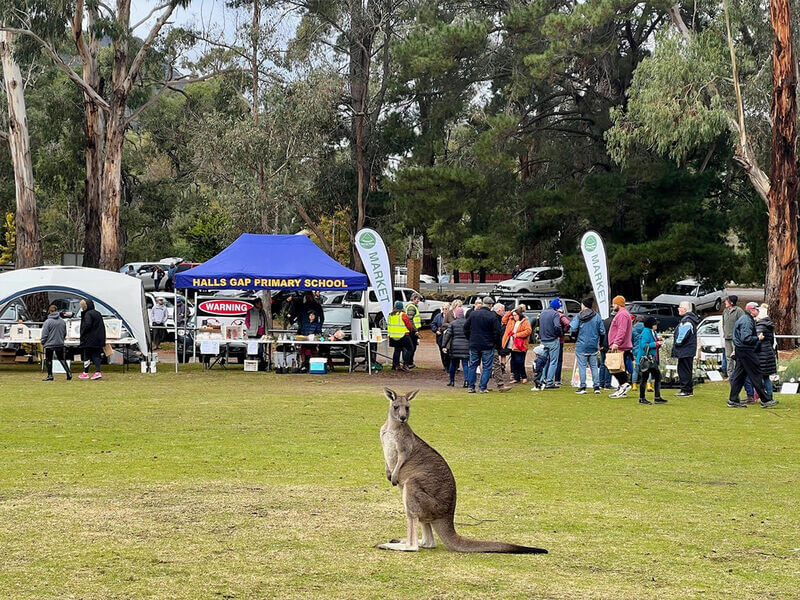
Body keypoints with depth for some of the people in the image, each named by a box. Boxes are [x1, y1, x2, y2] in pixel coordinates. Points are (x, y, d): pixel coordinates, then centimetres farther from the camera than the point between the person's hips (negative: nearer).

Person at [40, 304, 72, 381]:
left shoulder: (48, 321, -12)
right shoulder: (62, 321, 5)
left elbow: (44, 334, -11)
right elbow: (65, 333, 15)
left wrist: (43, 343, 1)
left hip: (49, 344, -5)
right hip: (60, 344, 5)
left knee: (48, 360, 6)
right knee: (61, 359, 13)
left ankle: (50, 375, 5)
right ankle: (68, 372, 1)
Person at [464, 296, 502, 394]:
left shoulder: (473, 314, 1)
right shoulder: (492, 317, -12)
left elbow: (466, 328, 8)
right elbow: (498, 332, -11)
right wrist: (494, 342, 6)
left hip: (474, 345, 4)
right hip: (488, 346, -4)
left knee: (473, 366, 13)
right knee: (487, 367, 4)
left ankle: (471, 387, 13)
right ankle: (482, 388, 0)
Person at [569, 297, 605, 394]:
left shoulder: (578, 316, -6)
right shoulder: (597, 317, 3)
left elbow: (573, 330, -14)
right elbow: (602, 332, 3)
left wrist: (573, 335, 8)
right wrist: (600, 343, 16)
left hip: (581, 345, -3)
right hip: (593, 346, 3)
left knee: (582, 366, 1)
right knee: (594, 366, 9)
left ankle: (582, 387, -1)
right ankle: (597, 387, 5)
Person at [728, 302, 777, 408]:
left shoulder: (743, 319, 17)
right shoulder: (747, 321, -17)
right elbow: (746, 338, -25)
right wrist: (757, 338, -15)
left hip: (740, 350, 10)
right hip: (746, 351, -10)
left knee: (739, 375, 10)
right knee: (756, 375, -5)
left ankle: (733, 400, 11)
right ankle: (765, 400, -2)